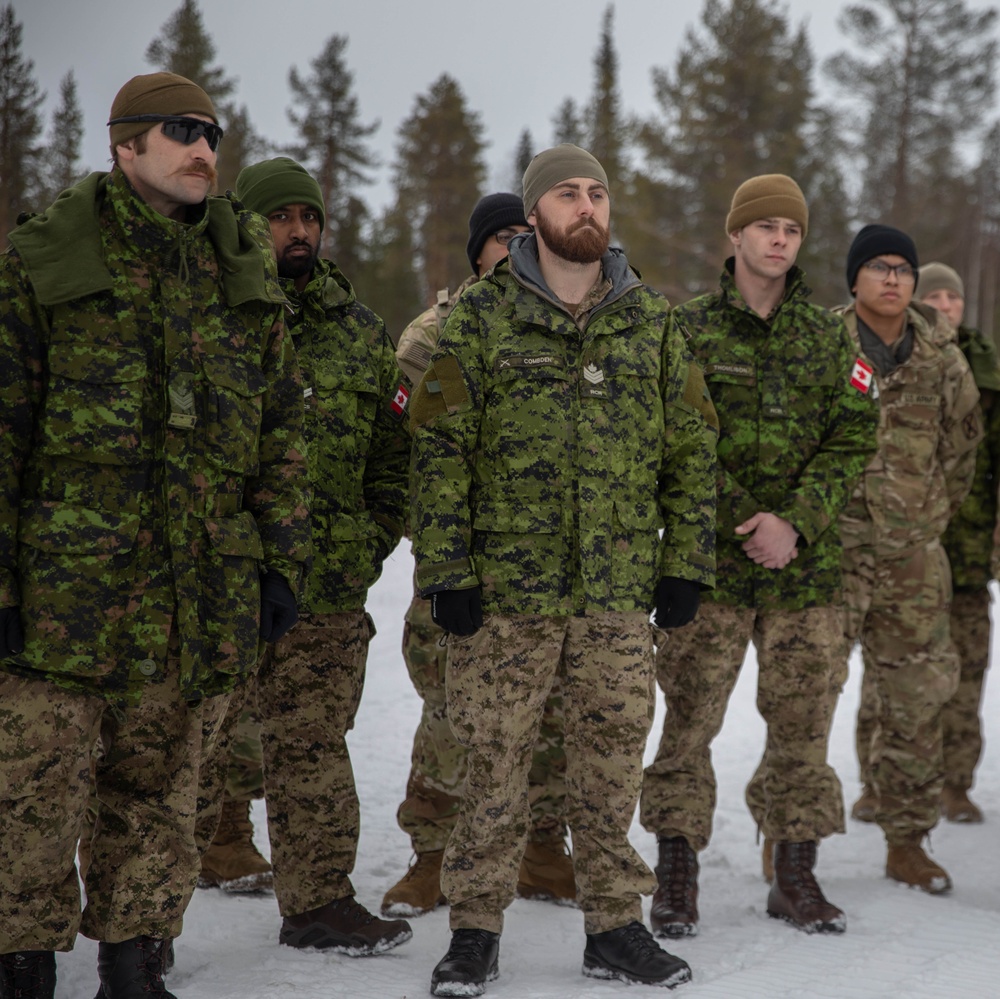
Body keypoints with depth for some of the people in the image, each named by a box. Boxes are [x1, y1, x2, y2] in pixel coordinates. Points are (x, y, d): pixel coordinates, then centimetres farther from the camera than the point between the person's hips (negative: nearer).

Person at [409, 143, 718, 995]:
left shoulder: (651, 322, 9)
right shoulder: (481, 319, 0)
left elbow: (691, 451, 11)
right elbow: (440, 452, -2)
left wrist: (685, 564, 5)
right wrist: (446, 572, -8)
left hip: (621, 593, 3)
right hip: (506, 587, -2)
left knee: (613, 762, 8)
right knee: (495, 761, 2)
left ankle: (615, 927, 20)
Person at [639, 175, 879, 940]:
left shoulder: (829, 337, 10)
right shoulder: (689, 331, 2)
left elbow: (854, 439, 2)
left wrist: (794, 521, -12)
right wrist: (744, 523, -12)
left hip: (808, 562, 2)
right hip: (710, 559, -2)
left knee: (804, 724, 5)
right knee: (690, 719, -2)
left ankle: (797, 877, 17)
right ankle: (677, 878, 9)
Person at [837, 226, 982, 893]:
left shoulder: (939, 352, 6)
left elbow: (963, 437, 19)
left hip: (913, 553, 4)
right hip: (831, 545, -4)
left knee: (920, 696, 6)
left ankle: (907, 842, 18)